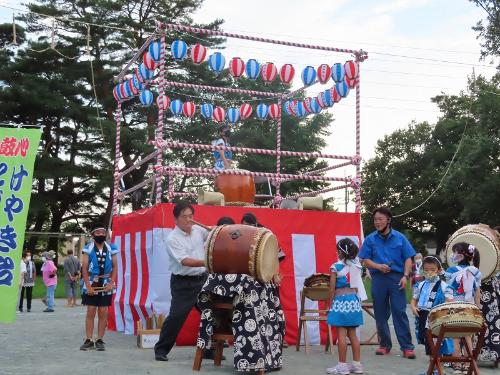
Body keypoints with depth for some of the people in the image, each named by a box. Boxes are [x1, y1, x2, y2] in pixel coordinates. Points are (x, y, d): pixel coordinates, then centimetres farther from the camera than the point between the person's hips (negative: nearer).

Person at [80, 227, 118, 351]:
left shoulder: (111, 248, 4)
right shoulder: (88, 248, 0)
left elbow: (115, 267, 5)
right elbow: (84, 268, -2)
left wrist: (111, 283, -7)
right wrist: (88, 285, -10)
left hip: (106, 284, 1)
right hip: (91, 284, -1)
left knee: (103, 313, 3)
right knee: (90, 312, 1)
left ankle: (100, 340, 8)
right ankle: (89, 340, 7)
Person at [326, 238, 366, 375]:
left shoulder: (336, 267, -10)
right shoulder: (357, 266, 6)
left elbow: (332, 289, -8)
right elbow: (357, 285, 10)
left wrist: (330, 304, 1)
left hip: (341, 302, -6)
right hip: (354, 300, 6)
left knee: (341, 334, -3)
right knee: (352, 334, 12)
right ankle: (357, 364, 15)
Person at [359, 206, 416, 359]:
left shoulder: (400, 238, 4)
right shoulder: (370, 239, 6)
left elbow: (408, 259, 4)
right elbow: (365, 260, 6)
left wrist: (405, 276, -9)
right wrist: (378, 266, -12)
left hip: (396, 278, -2)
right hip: (378, 278, 2)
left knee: (400, 312, -6)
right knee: (380, 313, 7)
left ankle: (407, 347, -5)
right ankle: (385, 345, 17)